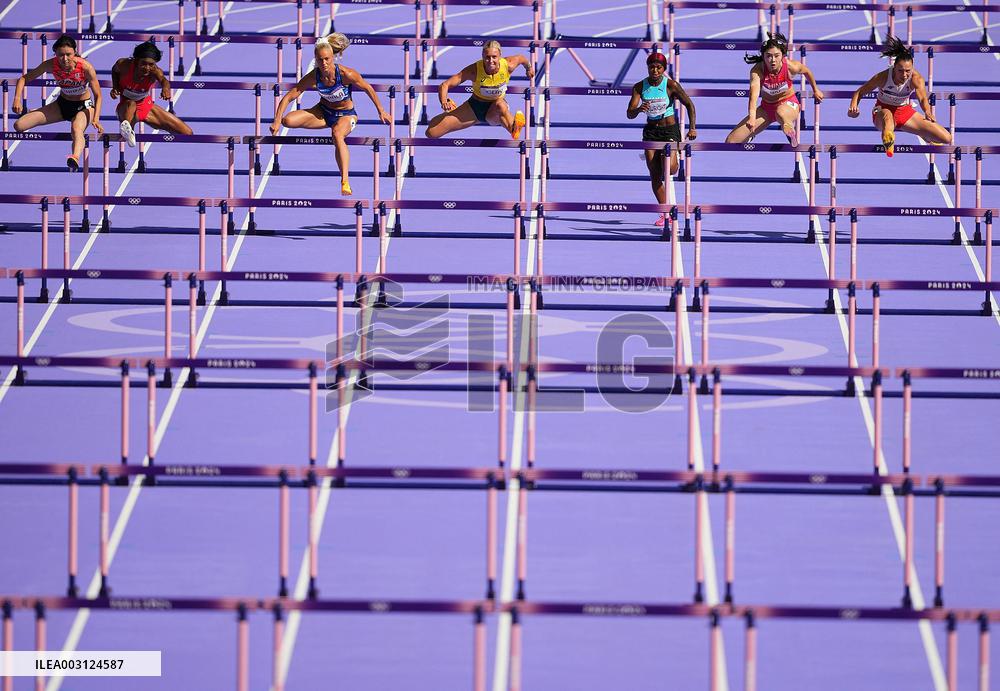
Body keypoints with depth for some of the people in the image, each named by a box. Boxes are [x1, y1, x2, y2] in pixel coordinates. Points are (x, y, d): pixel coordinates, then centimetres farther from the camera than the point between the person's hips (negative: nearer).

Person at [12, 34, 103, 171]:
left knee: (76, 129, -43)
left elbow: (98, 96, -18)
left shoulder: (86, 67, -26)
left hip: (84, 106, -4)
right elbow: (24, 79, -6)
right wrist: (17, 99, -23)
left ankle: (75, 159, -73)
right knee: (19, 125, -10)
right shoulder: (51, 65, -18)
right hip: (62, 104, 4)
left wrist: (96, 119, -33)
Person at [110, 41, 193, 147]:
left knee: (187, 133, 1)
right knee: (131, 103, -43)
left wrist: (165, 88, -73)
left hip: (147, 107, 3)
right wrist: (115, 87, -12)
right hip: (126, 109, -3)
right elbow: (115, 70, 4)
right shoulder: (124, 65, -22)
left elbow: (163, 79, -49)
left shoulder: (154, 71, -24)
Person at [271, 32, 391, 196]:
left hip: (346, 114, -4)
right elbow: (288, 97, -14)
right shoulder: (313, 77, -19)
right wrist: (277, 121, -24)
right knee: (288, 121, -19)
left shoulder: (347, 74, -26)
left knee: (337, 134, -41)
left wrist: (381, 112, 0)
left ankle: (345, 182, -50)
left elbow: (368, 88, -9)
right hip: (324, 112, 4)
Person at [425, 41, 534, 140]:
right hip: (474, 107, 1)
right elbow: (445, 85, -26)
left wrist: (529, 68, 25)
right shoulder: (474, 70, -25)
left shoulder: (508, 66, -21)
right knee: (431, 133, -4)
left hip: (494, 111, -1)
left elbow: (521, 58, 4)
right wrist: (444, 102, -46)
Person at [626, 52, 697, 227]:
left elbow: (689, 104, -2)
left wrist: (692, 127, -8)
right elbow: (629, 114, -9)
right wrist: (639, 109, -31)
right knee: (655, 175, 1)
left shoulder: (671, 85, -11)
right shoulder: (640, 87, -5)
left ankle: (675, 159, 16)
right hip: (650, 131, 3)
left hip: (670, 129, -3)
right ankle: (665, 214, 9)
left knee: (668, 168, -23)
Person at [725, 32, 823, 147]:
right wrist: (752, 118, -59)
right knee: (730, 142, 0)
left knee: (781, 113, -46)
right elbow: (754, 93, -42)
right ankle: (748, 138, 34)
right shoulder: (757, 70, -26)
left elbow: (807, 71, 1)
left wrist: (815, 90, 18)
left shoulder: (791, 66, -23)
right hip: (766, 108, 3)